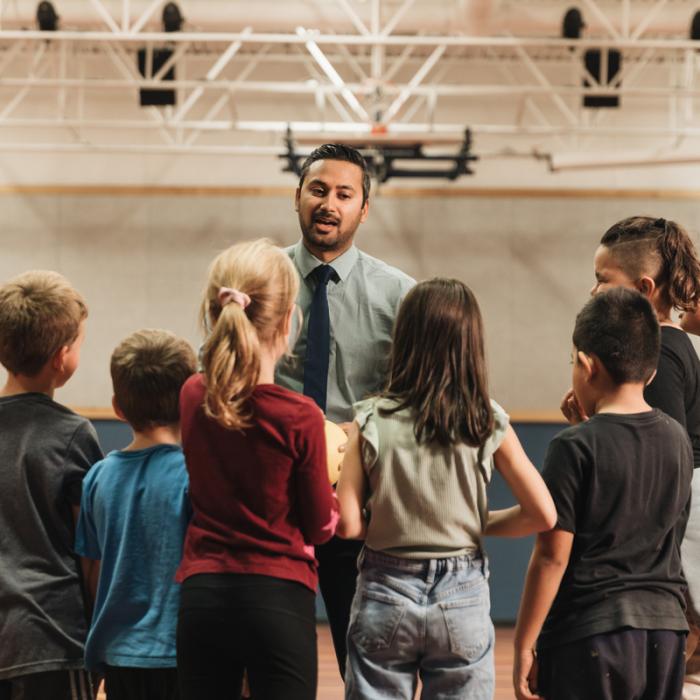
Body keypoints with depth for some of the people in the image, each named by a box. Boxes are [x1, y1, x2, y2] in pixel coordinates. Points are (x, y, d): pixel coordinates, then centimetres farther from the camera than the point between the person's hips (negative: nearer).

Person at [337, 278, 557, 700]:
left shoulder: (373, 421, -9)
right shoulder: (489, 424, -6)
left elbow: (347, 524, -11)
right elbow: (543, 515, -6)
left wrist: (389, 522, 8)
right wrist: (480, 524, 8)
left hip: (385, 596, -1)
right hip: (461, 600, 1)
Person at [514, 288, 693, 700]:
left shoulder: (576, 447, -12)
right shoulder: (678, 439, 5)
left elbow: (553, 556, -12)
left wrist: (524, 645, -5)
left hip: (588, 632, -5)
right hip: (666, 627, 5)